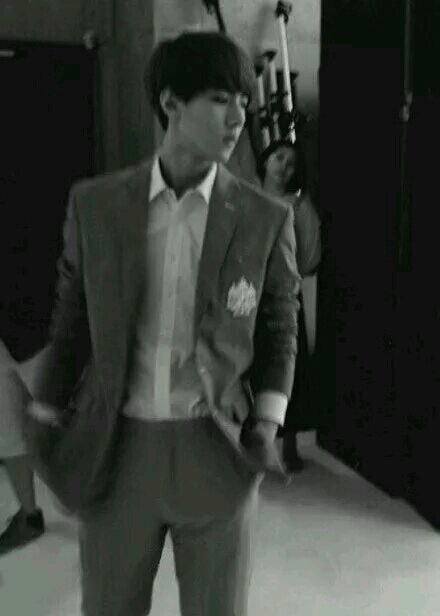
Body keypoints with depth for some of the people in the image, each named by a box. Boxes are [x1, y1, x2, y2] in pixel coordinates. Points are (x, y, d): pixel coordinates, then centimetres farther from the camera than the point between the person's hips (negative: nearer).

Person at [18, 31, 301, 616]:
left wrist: (266, 424, -6)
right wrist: (43, 419, 4)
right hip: (116, 448, 1)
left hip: (216, 451, 0)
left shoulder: (267, 219, -5)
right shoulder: (93, 204, -3)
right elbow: (71, 322, 5)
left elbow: (279, 330, 5)